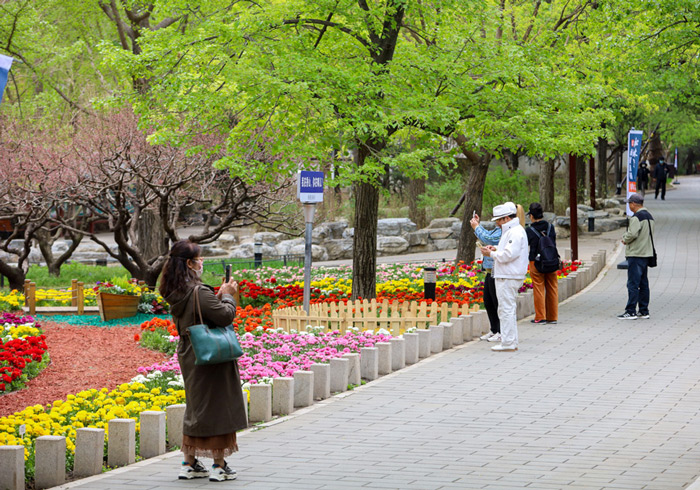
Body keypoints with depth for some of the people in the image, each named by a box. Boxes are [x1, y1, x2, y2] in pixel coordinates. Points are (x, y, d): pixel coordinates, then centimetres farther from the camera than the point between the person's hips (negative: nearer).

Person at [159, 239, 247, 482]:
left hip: (189, 358, 8)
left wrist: (219, 295, 8)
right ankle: (219, 466, 6)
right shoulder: (199, 292, -22)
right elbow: (225, 316, -23)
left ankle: (189, 464, 20)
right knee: (217, 407, 1)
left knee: (195, 408, 17)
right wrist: (227, 295, -6)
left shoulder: (175, 294, 4)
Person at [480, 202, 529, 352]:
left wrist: (491, 254, -12)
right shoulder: (511, 231, 20)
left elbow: (509, 255, -23)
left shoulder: (515, 232, -15)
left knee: (507, 309, -9)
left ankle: (508, 343, -7)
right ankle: (511, 342, 19)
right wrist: (496, 249, 12)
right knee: (508, 309, 14)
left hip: (508, 278, -11)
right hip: (506, 276, 11)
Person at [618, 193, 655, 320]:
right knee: (643, 283, 13)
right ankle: (644, 311, 15)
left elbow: (632, 233, -25)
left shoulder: (636, 217, -15)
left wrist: (625, 239, -3)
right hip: (646, 253, 9)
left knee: (633, 283, -8)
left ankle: (631, 312, -9)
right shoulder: (649, 217, 15)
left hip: (636, 255, -9)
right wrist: (627, 239, 13)